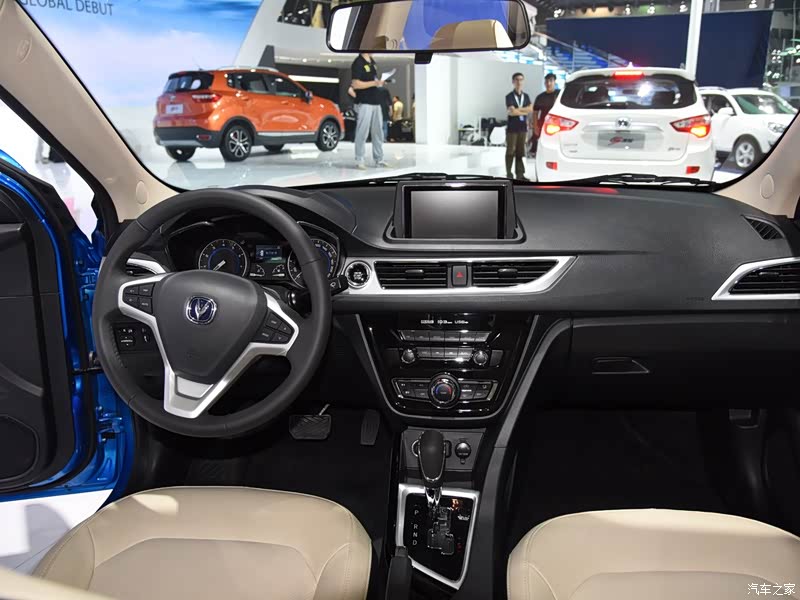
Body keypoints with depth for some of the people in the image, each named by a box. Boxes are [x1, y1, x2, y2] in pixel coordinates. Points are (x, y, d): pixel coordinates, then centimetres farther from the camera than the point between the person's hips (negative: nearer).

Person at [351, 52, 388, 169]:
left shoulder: (372, 62, 15)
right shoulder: (358, 63, -10)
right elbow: (356, 84, -17)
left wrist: (380, 82, 7)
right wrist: (374, 83, -18)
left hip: (376, 102, 8)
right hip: (364, 103, -8)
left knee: (378, 132, 10)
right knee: (362, 132, -5)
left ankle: (379, 159, 18)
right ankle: (359, 160, 2)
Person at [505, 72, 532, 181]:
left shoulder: (526, 96, 14)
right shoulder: (510, 96, -3)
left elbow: (530, 110, 2)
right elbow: (511, 112, -15)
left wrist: (518, 109, -9)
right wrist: (524, 111, -2)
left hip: (523, 127, 5)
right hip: (512, 128, -5)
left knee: (521, 151, 5)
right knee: (510, 151, -3)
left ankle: (520, 174, 7)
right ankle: (509, 174, 2)